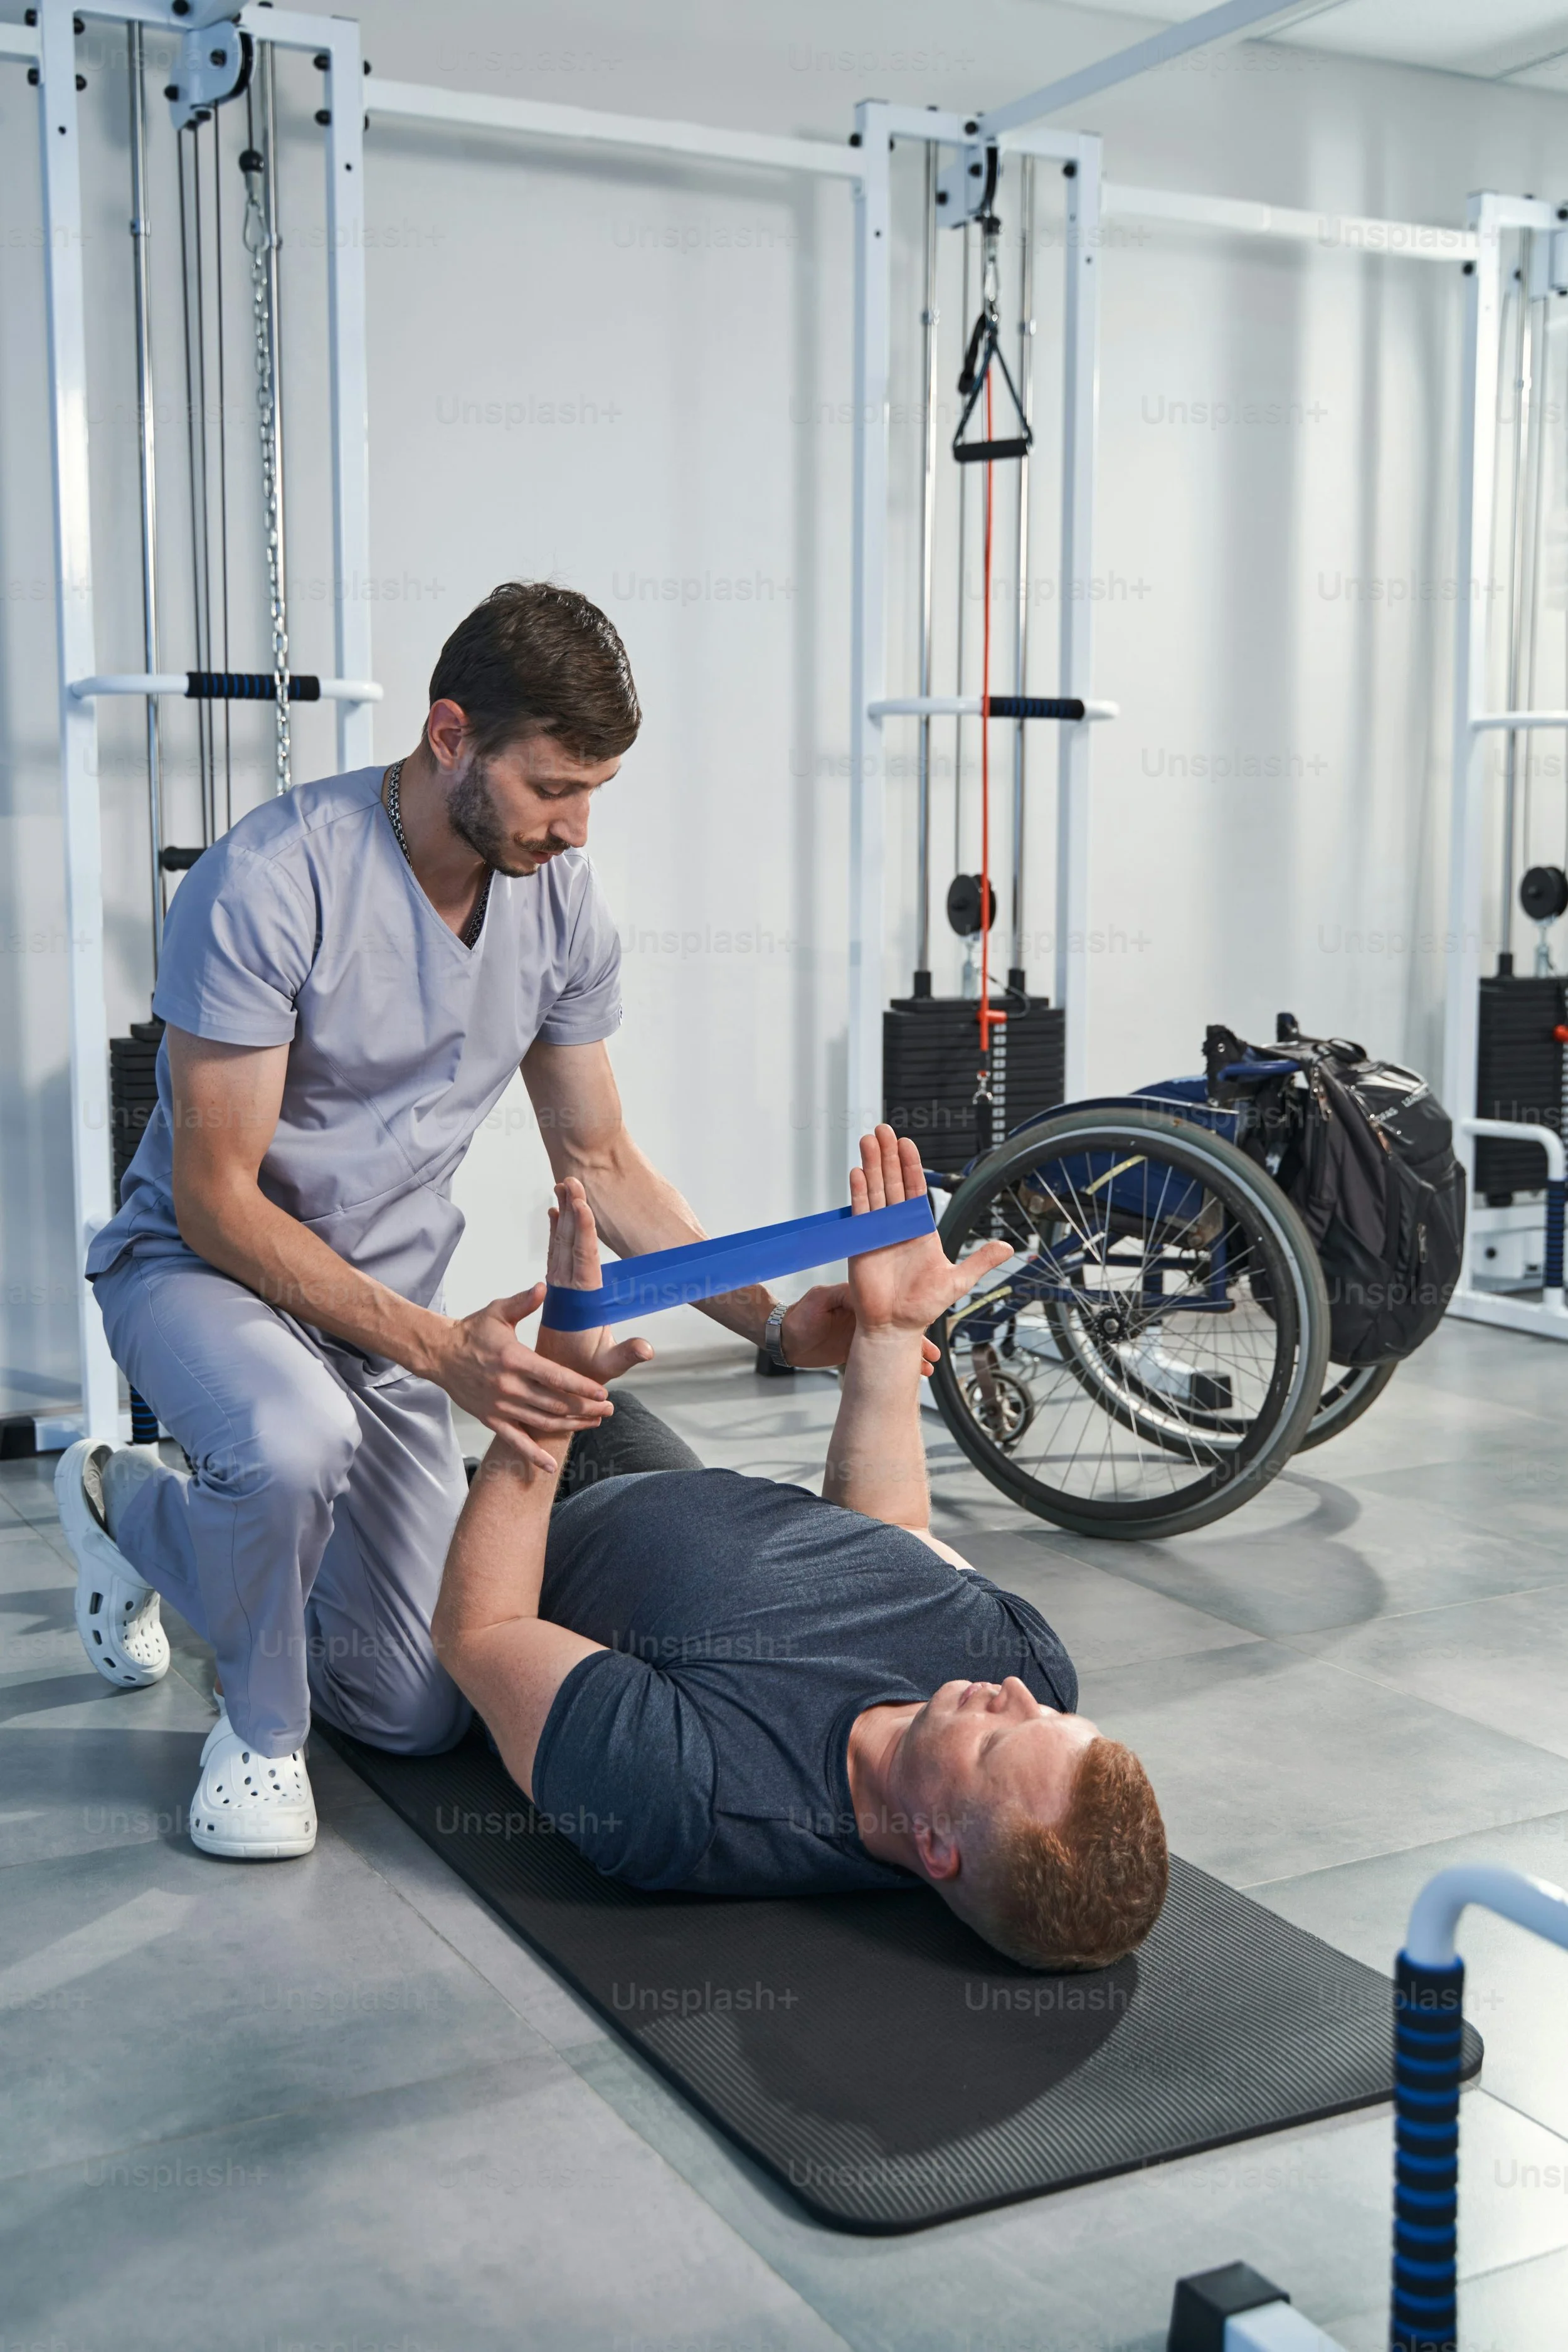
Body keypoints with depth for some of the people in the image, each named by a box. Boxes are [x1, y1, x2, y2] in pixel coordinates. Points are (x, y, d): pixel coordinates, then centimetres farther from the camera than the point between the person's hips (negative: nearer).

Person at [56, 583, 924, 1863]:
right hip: (203, 1264, -5)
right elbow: (217, 1199, -25)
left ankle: (131, 1503, 33)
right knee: (295, 1444, -42)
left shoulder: (563, 903, -8)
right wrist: (441, 1350, -36)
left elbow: (602, 1160, 3)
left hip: (392, 1293, 6)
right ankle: (259, 1725, -7)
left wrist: (775, 1322, -9)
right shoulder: (270, 880, -26)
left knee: (418, 1717, 8)